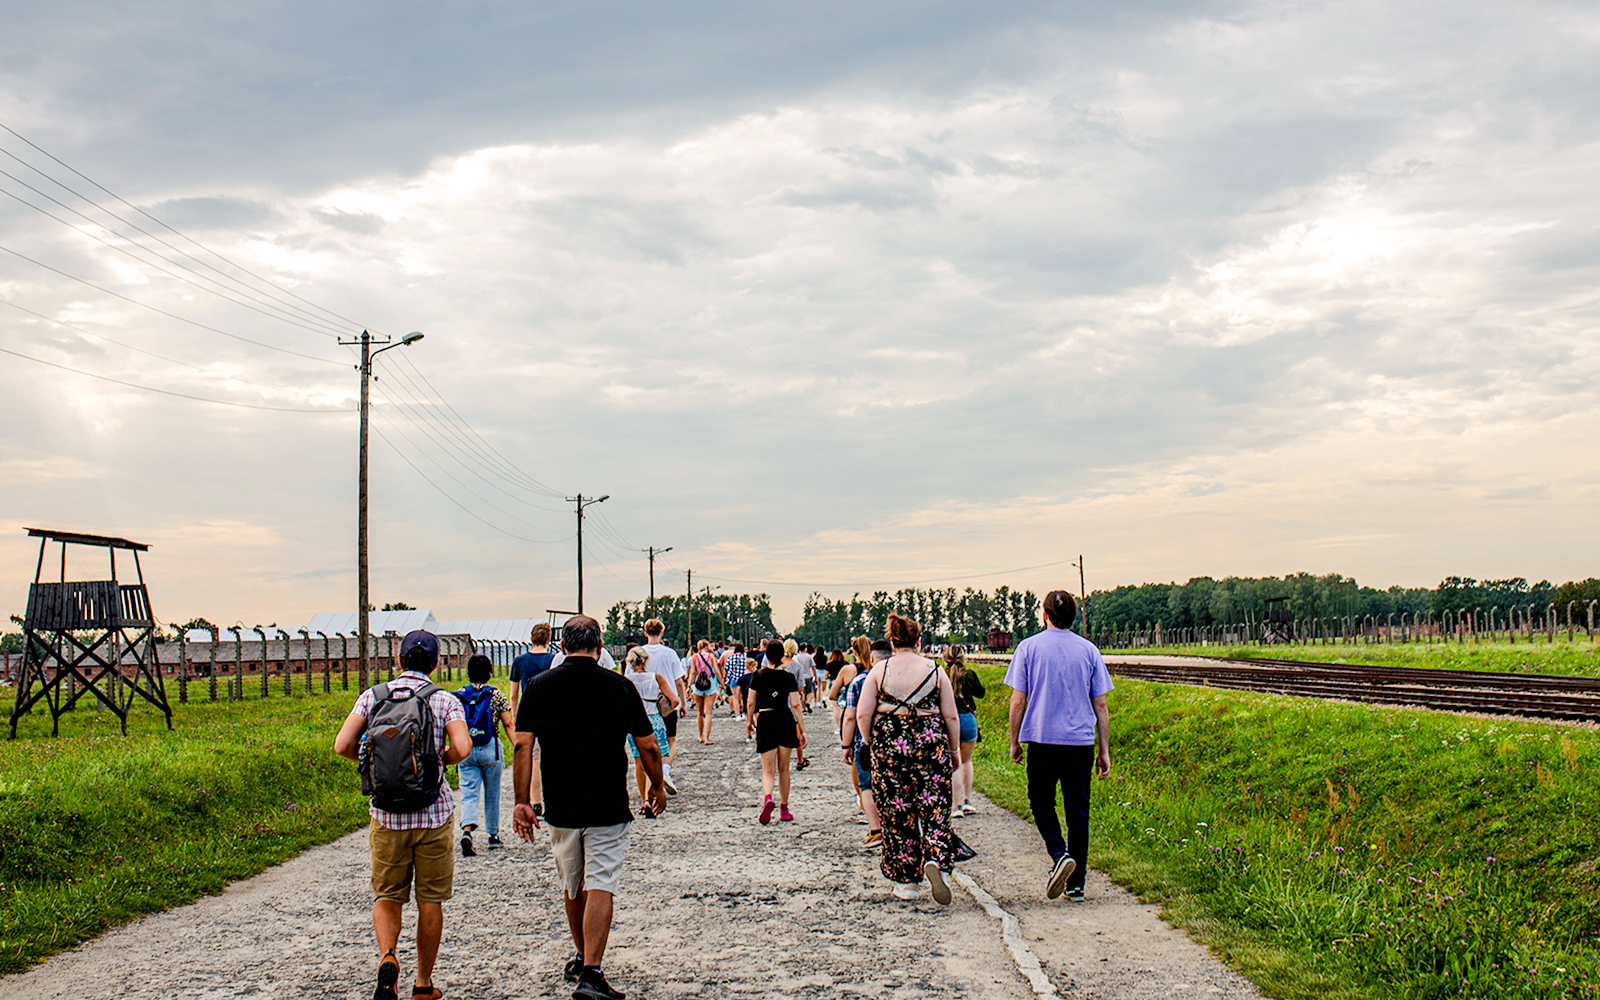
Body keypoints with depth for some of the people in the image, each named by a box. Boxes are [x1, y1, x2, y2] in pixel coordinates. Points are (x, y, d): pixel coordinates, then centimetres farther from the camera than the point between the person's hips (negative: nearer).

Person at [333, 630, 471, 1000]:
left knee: (387, 896, 14)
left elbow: (342, 745, -8)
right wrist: (440, 759, 3)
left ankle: (388, 957, -11)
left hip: (387, 815, 1)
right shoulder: (445, 700, -5)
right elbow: (462, 748, -19)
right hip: (434, 814, -1)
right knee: (430, 900, 11)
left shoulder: (372, 696, 1)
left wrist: (372, 758, 11)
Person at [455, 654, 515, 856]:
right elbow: (508, 725, -3)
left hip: (465, 750, 1)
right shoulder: (496, 695, -4)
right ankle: (494, 836, 25)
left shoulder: (459, 695, 3)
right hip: (490, 748, -1)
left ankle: (466, 831, -23)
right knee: (492, 794, 14)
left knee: (469, 794, 0)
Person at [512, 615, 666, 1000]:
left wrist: (522, 801, -2)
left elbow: (522, 745, -5)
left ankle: (582, 961, 35)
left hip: (560, 808, 3)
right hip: (609, 807, -2)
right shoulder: (620, 687, -4)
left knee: (572, 888, 18)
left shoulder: (540, 686, 0)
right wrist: (656, 787, 18)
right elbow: (649, 747, 2)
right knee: (601, 886, -3)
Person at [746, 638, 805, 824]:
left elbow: (751, 703, -1)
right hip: (785, 720, 1)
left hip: (765, 721, -1)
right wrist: (802, 729, -1)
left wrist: (749, 721, 15)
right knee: (783, 768, 15)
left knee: (768, 770, 1)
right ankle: (784, 810, 21)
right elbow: (795, 705, -5)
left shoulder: (758, 676, -4)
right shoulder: (788, 677, -3)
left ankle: (767, 798, -28)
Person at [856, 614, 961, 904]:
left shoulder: (878, 671, 2)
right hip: (931, 745, 0)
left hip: (888, 748, 1)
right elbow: (951, 716, 3)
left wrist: (871, 743, 13)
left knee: (896, 815, 9)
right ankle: (936, 861, -23)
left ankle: (905, 882, 14)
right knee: (935, 810, 3)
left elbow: (862, 714, -2)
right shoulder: (935, 671, 3)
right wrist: (955, 750, 14)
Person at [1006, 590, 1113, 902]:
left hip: (1042, 740, -2)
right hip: (1081, 742, 2)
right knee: (1078, 810, 9)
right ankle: (1076, 883, 10)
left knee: (1041, 802, 13)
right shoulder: (1089, 650, 5)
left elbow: (1018, 701, -3)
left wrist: (1014, 742, 8)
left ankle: (1059, 855, -13)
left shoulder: (1029, 647, -1)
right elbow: (1101, 705, 5)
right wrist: (1104, 750, 11)